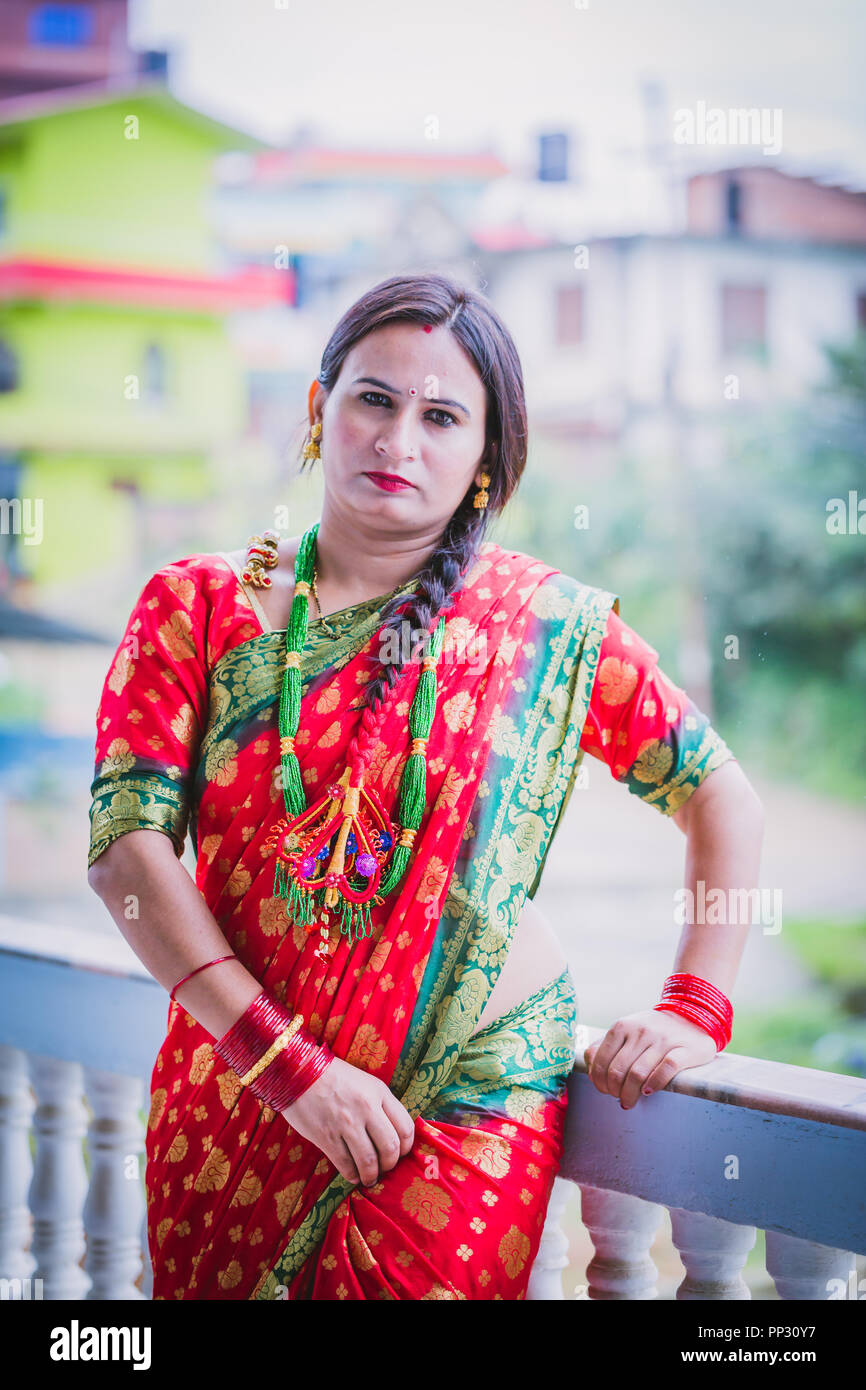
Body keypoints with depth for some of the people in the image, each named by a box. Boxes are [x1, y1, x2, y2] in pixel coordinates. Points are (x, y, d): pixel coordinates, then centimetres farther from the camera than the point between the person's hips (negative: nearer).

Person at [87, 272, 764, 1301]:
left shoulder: (548, 625, 1)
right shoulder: (197, 605, 2)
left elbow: (720, 795, 10)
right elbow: (126, 844, -6)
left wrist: (695, 1006, -1)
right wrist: (291, 1064, -14)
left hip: (468, 1102, -1)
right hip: (234, 1092, 2)